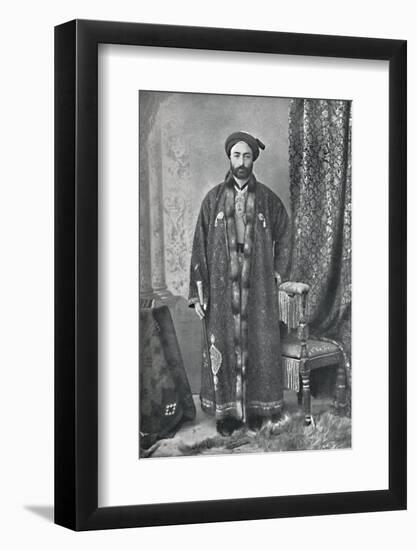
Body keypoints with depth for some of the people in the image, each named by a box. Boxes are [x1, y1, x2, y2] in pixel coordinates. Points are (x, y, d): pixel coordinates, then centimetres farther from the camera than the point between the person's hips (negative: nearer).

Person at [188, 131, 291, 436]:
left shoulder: (267, 199, 4)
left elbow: (283, 237, 14)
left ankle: (257, 407, 14)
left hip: (258, 287, 0)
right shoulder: (214, 199, 3)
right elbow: (200, 246, 2)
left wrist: (278, 274, 4)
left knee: (258, 345, 3)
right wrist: (198, 292, -4)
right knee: (224, 347, 1)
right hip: (222, 287, 0)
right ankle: (226, 409, 9)